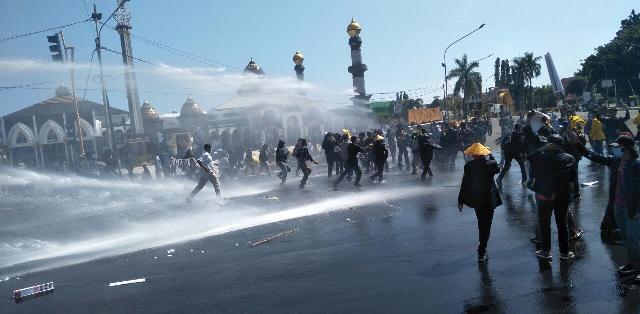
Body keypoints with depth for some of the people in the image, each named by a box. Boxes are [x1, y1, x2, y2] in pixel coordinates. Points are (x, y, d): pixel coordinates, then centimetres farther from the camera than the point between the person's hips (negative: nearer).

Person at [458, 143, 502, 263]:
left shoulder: (469, 166, -12)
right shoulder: (491, 164, -12)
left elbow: (464, 184, -8)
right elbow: (497, 170, 13)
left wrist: (461, 200, 0)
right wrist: (490, 156, 15)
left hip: (475, 199, 2)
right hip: (488, 199, -2)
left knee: (481, 223, 23)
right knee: (486, 226, 6)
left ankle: (482, 247, 38)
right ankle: (482, 253, 6)